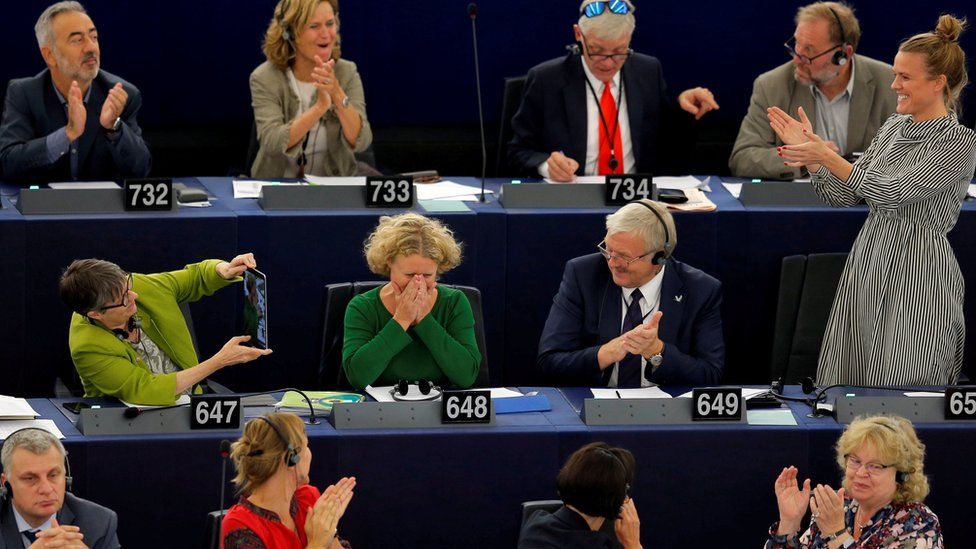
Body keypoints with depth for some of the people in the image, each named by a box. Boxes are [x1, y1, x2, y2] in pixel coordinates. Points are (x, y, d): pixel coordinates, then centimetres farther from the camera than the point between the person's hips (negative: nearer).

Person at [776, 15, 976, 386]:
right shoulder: (894, 128, 11)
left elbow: (891, 192, -19)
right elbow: (842, 196, 11)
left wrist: (826, 156, -16)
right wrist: (809, 153, -2)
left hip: (917, 275, -7)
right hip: (868, 261, 7)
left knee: (899, 389, -5)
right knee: (846, 384, 7)